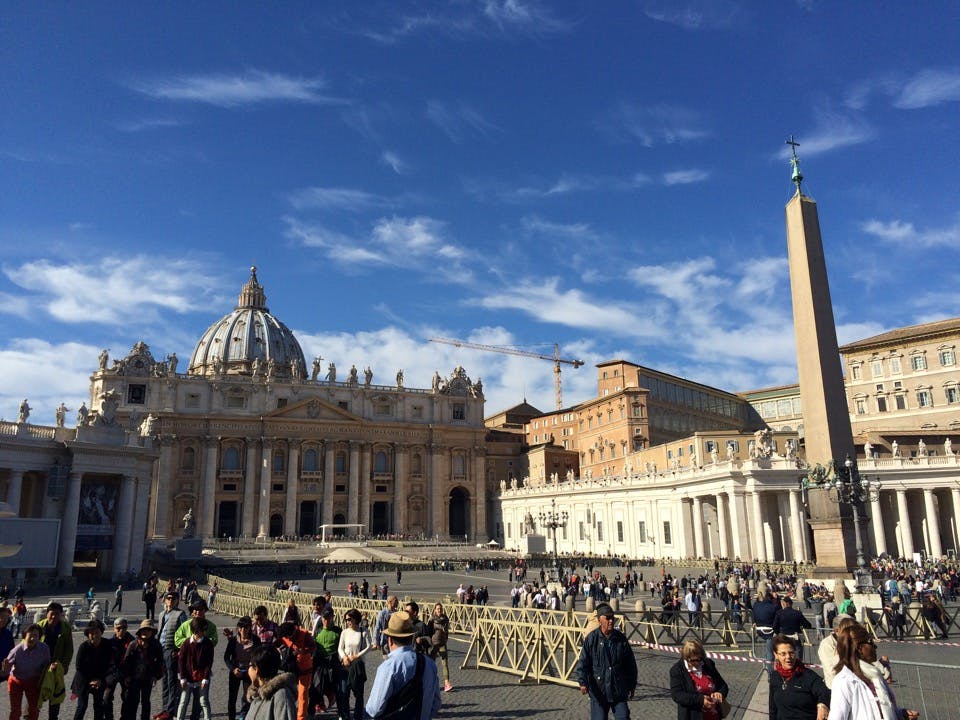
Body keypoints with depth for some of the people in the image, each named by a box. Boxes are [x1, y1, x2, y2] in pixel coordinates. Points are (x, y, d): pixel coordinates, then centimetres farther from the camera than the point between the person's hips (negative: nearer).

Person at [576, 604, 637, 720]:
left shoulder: (621, 638, 0)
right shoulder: (592, 638, -8)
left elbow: (630, 664, 10)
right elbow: (583, 662, -8)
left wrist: (632, 685, 14)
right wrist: (582, 682, -20)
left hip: (619, 691, 2)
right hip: (598, 690, -2)